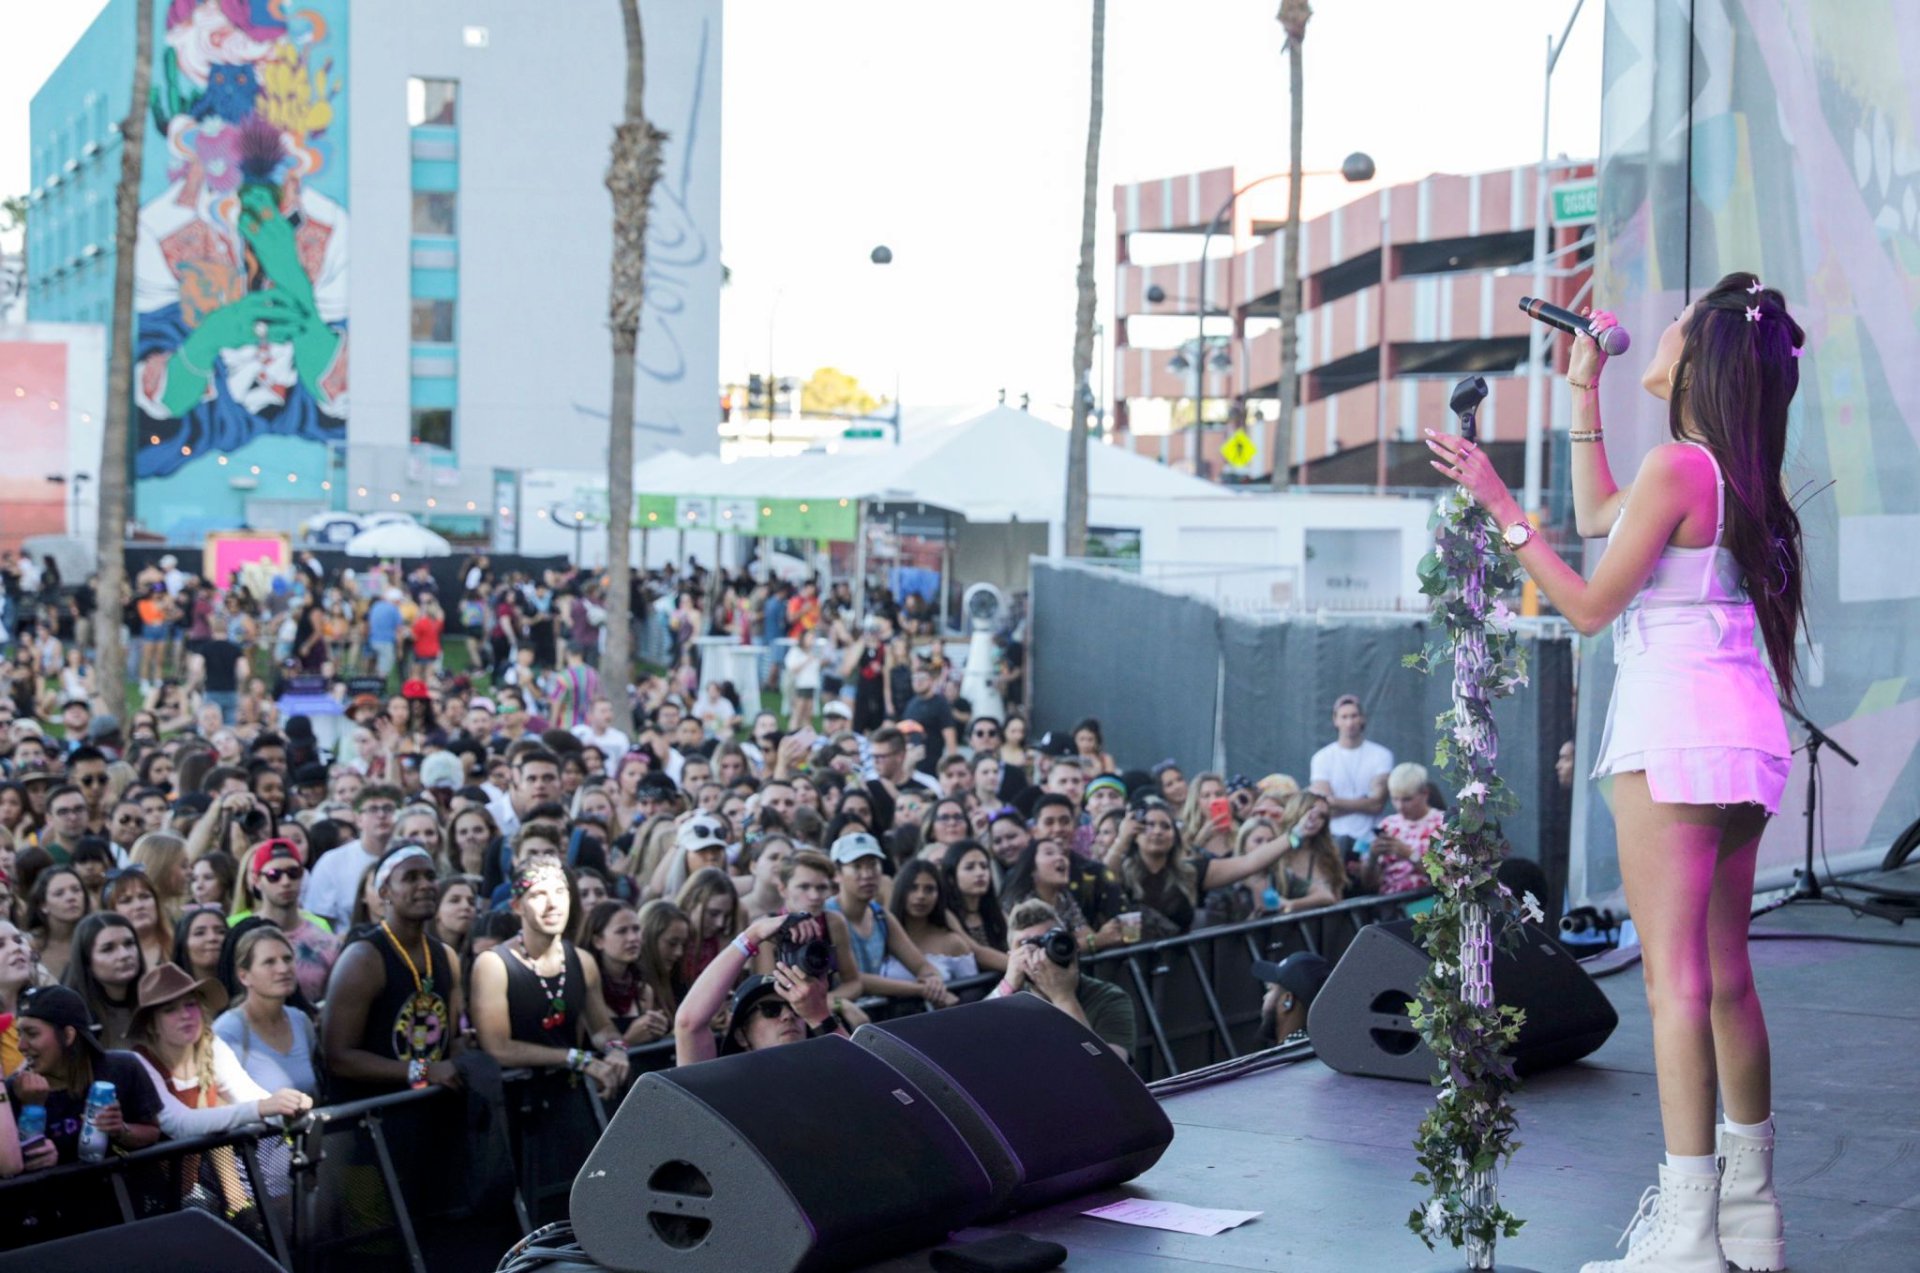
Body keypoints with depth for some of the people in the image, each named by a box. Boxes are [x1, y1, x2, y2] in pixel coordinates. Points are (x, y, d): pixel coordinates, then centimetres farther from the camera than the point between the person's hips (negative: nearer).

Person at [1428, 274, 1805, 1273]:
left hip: (1673, 731, -9)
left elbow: (1590, 605, -11)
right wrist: (1584, 393, 31)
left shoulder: (1677, 468, -13)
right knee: (1726, 979, 15)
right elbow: (1598, 515, 27)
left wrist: (1499, 505, -11)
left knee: (1675, 978, -9)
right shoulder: (1743, 477, 13)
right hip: (1744, 731, 9)